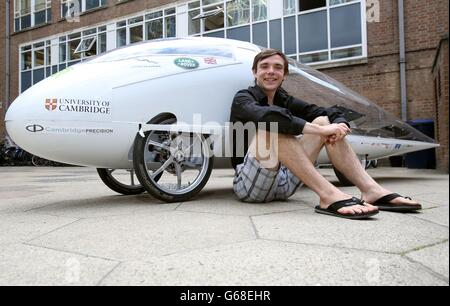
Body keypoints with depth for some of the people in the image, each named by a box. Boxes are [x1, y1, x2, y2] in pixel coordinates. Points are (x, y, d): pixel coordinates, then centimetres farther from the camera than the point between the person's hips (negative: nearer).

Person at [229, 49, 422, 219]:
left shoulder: (284, 100, 12)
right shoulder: (242, 99, -5)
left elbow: (330, 113, 3)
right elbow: (268, 116, -30)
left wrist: (339, 125, -20)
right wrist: (320, 130, -32)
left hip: (283, 182, 6)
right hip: (249, 183, -5)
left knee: (323, 120, -4)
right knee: (272, 127, -30)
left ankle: (371, 190, -17)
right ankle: (328, 195, -37)